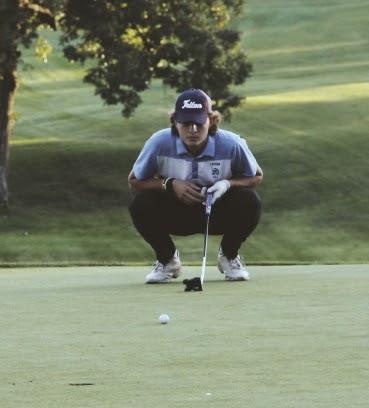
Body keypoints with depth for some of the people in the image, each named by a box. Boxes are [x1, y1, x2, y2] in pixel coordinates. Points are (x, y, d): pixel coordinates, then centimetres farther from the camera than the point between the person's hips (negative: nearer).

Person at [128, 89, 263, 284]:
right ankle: (167, 260, 2)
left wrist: (228, 184, -27)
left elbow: (256, 176, -5)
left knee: (249, 201, -30)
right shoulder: (159, 143, -24)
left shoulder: (232, 145, -23)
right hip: (175, 214, 0)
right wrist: (170, 184, -28)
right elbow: (134, 180, -11)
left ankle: (229, 256, 3)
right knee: (140, 205, -30)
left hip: (218, 214, 0)